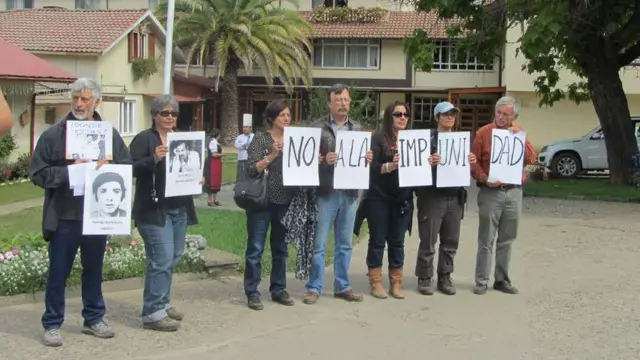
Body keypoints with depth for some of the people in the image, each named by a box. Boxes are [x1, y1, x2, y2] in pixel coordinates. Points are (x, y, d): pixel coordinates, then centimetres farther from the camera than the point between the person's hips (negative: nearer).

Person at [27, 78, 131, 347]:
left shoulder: (109, 134, 4)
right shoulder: (53, 134, -4)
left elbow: (127, 167, 6)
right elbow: (37, 173, -6)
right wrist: (68, 171, -18)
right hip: (64, 217, -3)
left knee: (94, 270, 16)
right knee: (58, 273, 7)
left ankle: (94, 319, 29)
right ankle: (52, 324, 19)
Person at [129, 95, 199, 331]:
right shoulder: (143, 139, -6)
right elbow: (131, 169, -14)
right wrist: (154, 159, -28)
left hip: (179, 209, 8)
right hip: (154, 210, -7)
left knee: (172, 259, 12)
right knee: (161, 260, -10)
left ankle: (162, 302, 25)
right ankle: (153, 313, -4)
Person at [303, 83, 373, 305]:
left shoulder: (357, 129, 12)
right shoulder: (317, 127, -1)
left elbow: (364, 157, 16)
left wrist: (368, 159, -6)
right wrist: (324, 160, -22)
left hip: (350, 192, 4)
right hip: (326, 192, -4)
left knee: (345, 244, 11)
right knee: (319, 243, 2)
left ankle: (342, 286, 21)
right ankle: (314, 287, 10)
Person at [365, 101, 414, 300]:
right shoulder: (378, 138, -4)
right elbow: (372, 167, -12)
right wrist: (391, 165, -27)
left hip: (403, 199, 4)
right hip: (379, 198, -4)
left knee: (397, 241, 9)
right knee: (377, 240, 4)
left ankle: (396, 283, 16)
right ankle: (376, 283, 12)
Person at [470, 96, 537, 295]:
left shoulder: (518, 132, 9)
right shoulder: (483, 132, -2)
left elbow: (532, 159, 1)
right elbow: (474, 163, -4)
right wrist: (484, 179, -20)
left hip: (514, 192, 4)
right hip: (491, 192, -4)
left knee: (507, 240, 9)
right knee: (486, 240, 0)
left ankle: (502, 280, 18)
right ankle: (481, 281, 6)